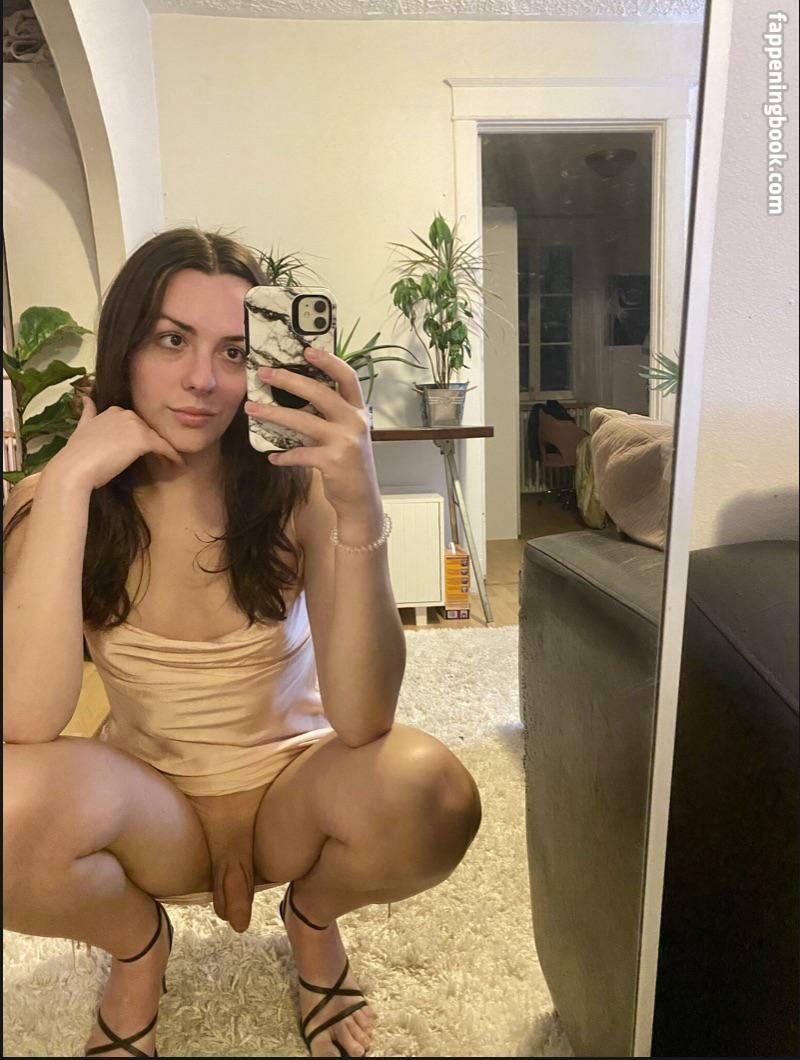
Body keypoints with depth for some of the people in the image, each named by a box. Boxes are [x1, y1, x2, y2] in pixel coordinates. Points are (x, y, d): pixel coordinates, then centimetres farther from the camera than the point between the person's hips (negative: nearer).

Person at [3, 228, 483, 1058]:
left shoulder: (299, 489, -16)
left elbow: (361, 724, -27)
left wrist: (359, 509, -40)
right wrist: (70, 482, -30)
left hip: (291, 793, 0)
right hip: (151, 810, 1)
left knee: (426, 795, -32)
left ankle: (312, 919, 7)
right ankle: (137, 945, 6)